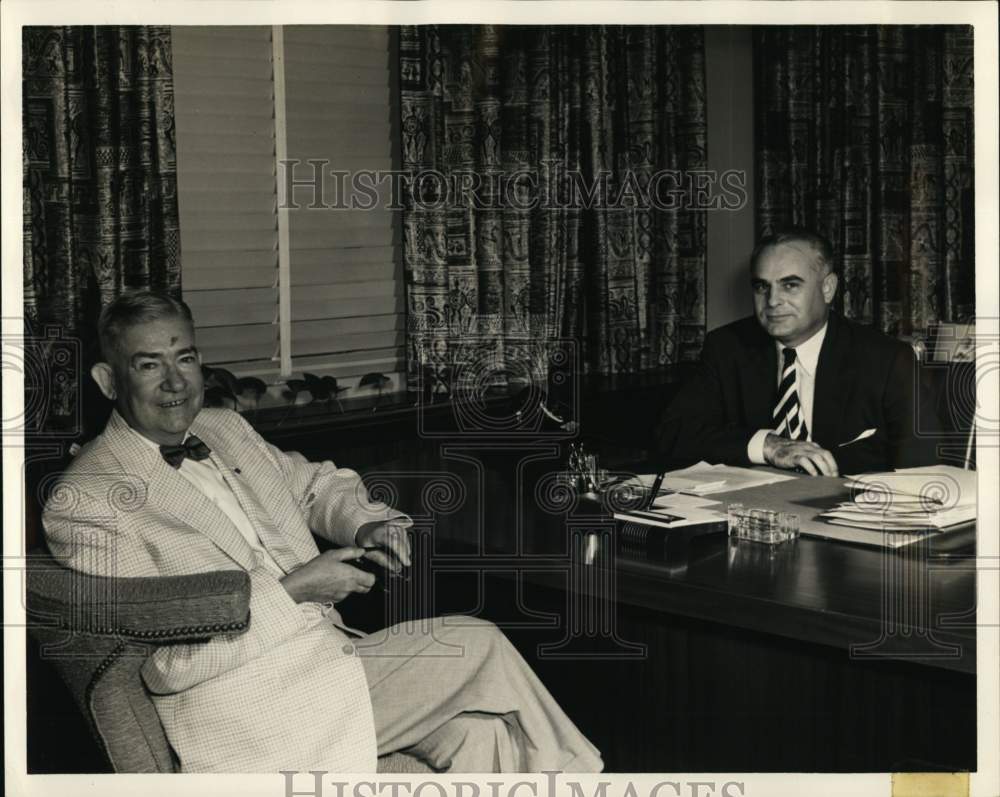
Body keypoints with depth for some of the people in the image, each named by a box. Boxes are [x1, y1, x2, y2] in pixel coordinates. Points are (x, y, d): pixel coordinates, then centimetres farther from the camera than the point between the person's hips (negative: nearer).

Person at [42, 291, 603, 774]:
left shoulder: (227, 429, 13)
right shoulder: (83, 502, -9)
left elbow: (316, 483, 29)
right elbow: (163, 659, -16)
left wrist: (365, 523, 6)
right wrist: (293, 590, -15)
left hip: (335, 656, 8)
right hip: (248, 716, -8)